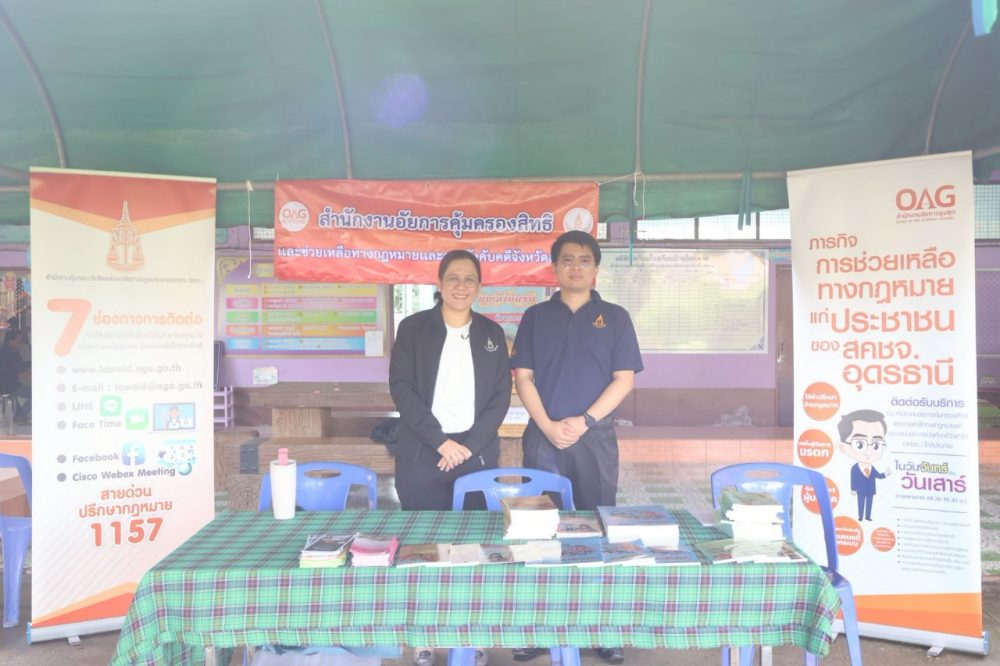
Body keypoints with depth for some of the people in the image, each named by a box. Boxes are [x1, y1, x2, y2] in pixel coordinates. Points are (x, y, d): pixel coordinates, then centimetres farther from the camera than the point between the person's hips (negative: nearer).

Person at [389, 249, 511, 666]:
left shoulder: (491, 333, 9)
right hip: (422, 453, -1)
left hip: (477, 453, 2)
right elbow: (401, 388, -5)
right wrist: (440, 441, -13)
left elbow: (501, 395, 5)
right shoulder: (414, 328, 3)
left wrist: (469, 444, -8)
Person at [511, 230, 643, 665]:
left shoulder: (615, 317, 5)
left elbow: (624, 379, -1)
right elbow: (522, 377, 2)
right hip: (543, 437, 1)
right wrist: (548, 425, -11)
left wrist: (583, 421, -12)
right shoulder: (536, 317, 7)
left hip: (595, 437, 0)